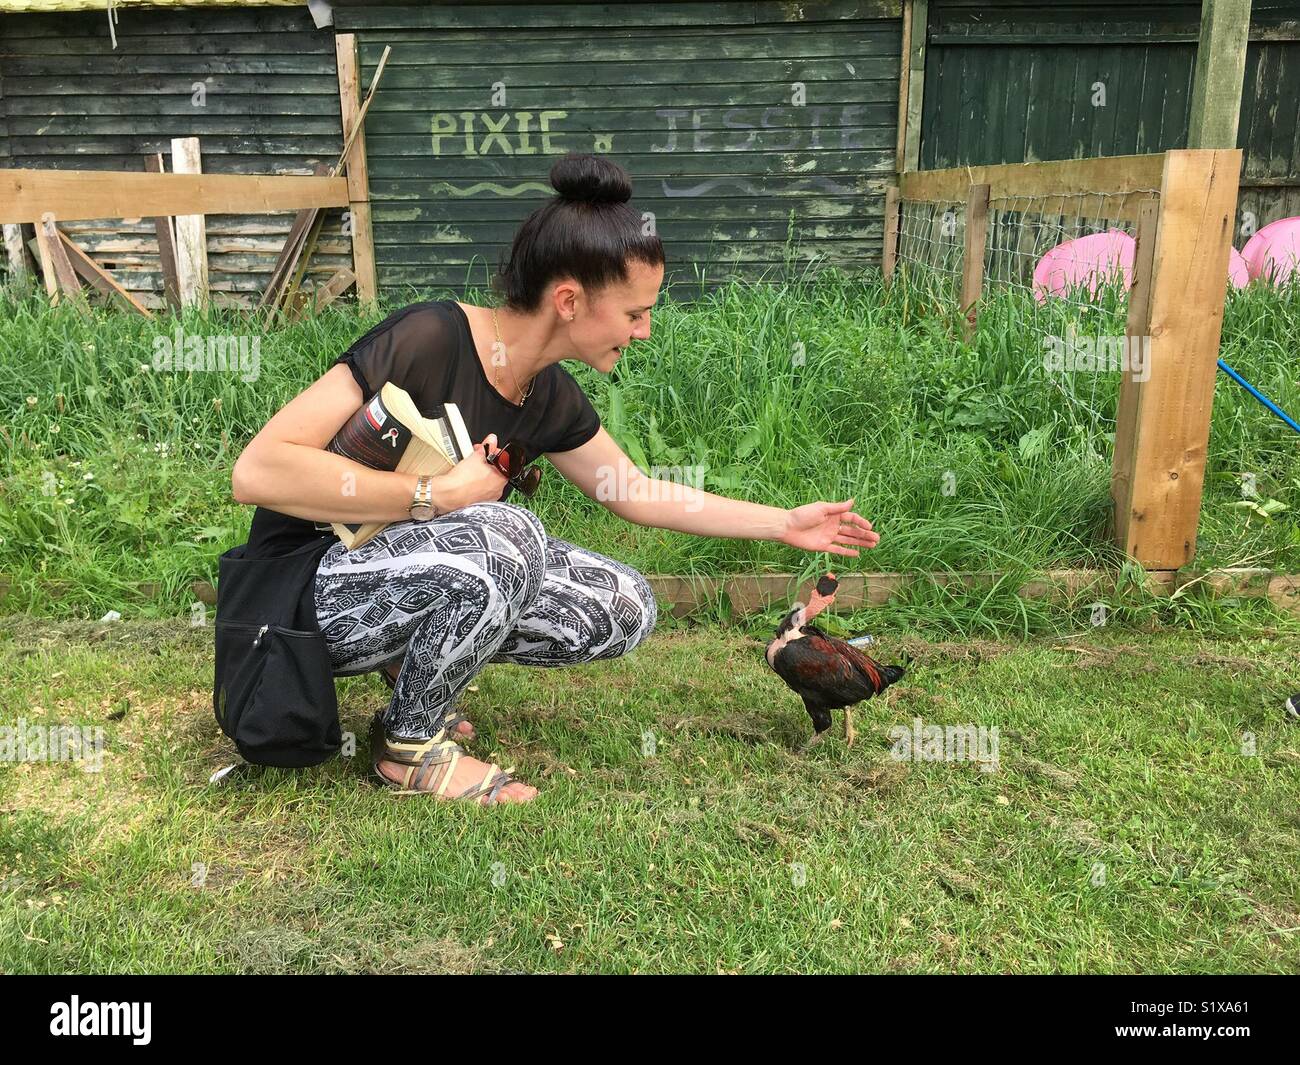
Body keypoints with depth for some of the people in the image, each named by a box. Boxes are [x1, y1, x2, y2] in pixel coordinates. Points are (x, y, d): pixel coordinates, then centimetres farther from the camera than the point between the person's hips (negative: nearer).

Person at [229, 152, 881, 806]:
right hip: (311, 591, -7)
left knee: (625, 610, -7)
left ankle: (416, 660, 7)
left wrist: (785, 525, 12)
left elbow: (640, 496, 12)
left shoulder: (551, 398, -3)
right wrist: (438, 495, -29)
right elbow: (258, 470, -31)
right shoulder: (428, 340, -26)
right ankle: (409, 744, -11)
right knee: (503, 533, -35)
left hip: (426, 582, 7)